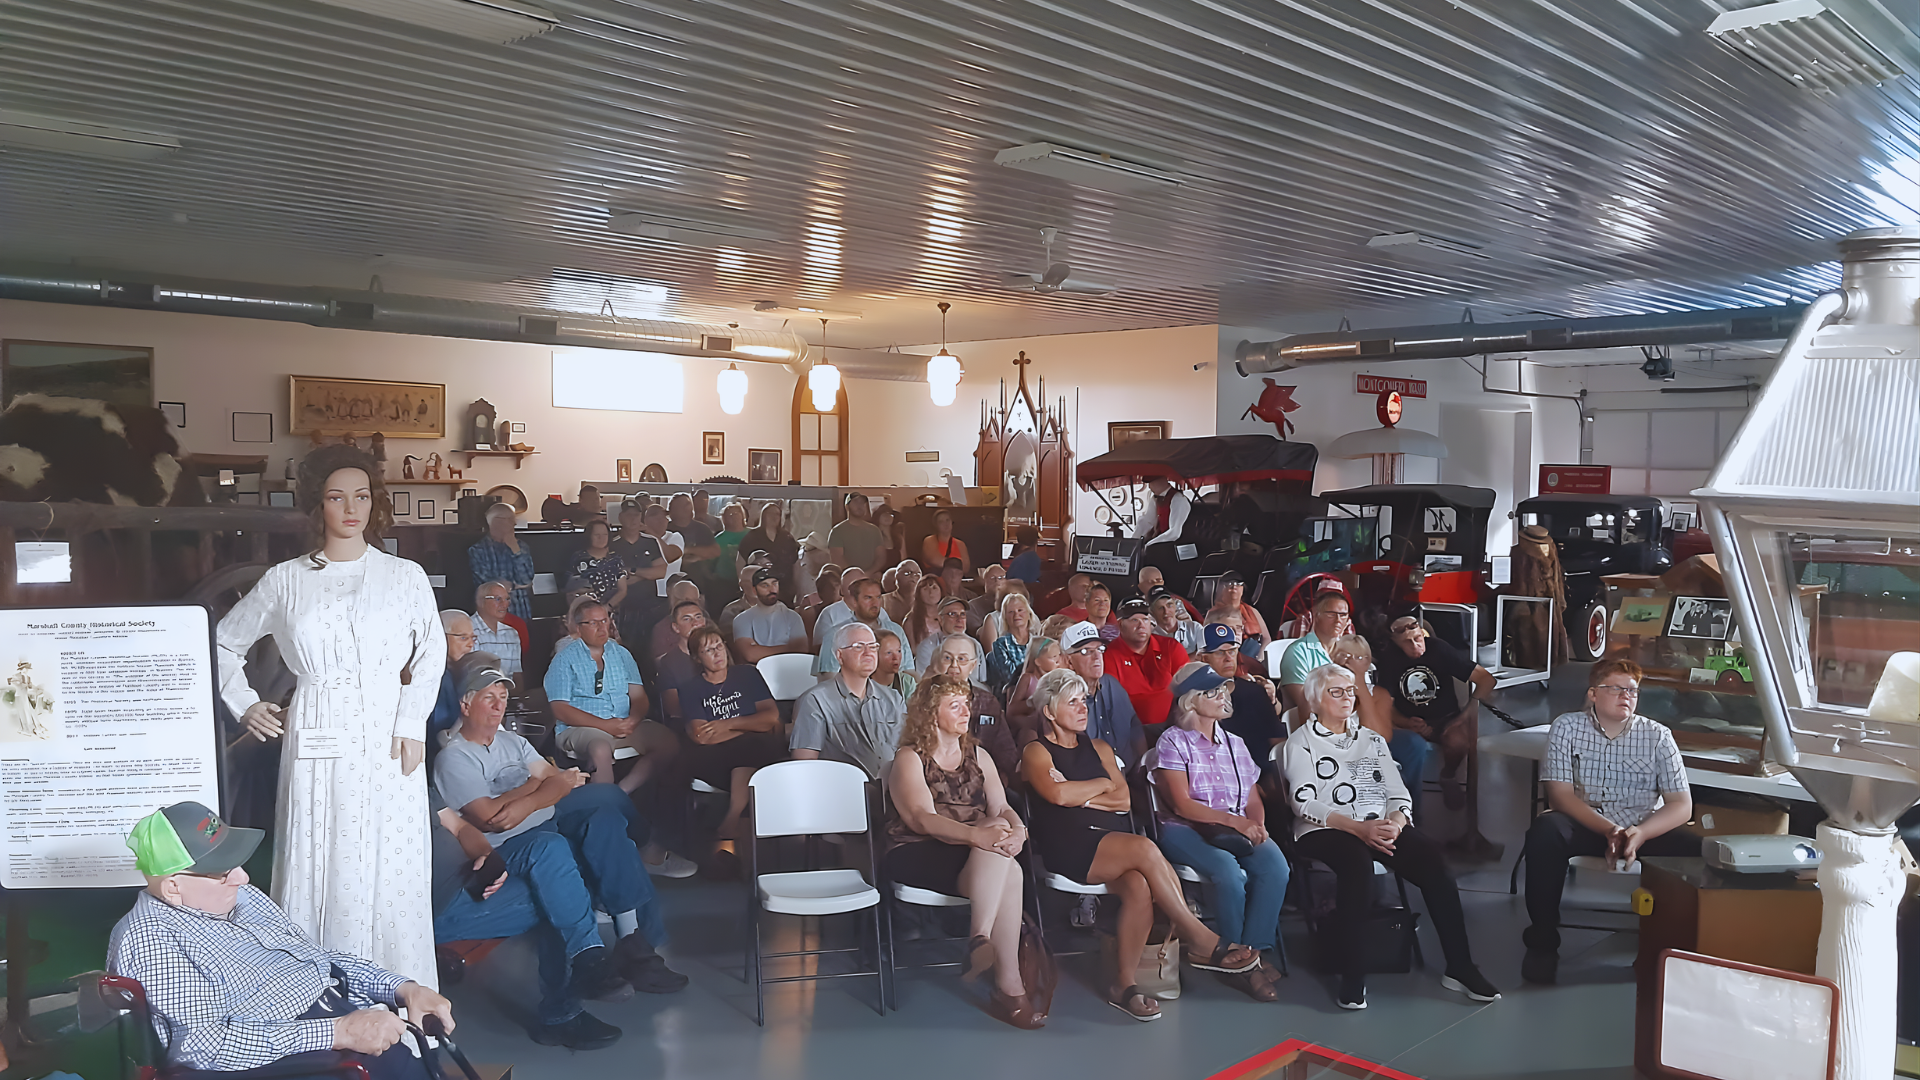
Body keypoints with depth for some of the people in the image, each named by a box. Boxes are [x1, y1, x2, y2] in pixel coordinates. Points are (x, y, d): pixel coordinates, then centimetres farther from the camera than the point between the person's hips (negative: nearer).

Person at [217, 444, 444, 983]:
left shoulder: (405, 575, 6)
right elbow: (225, 641, 21)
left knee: (391, 869, -1)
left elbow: (431, 651, 7)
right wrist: (244, 704, 11)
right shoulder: (284, 580, 8)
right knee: (317, 869, 2)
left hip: (386, 741, -1)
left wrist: (412, 725, -2)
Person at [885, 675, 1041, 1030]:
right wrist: (975, 834, -33)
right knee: (1008, 873, -31)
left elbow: (1002, 808, 8)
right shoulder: (909, 758, 0)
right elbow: (922, 818, -17)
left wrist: (1017, 828, -18)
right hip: (917, 857, -5)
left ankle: (980, 939, -33)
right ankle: (1010, 985, -33)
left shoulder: (978, 755, 19)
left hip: (976, 856, 5)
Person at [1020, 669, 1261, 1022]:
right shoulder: (1036, 751, 8)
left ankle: (1123, 984, -22)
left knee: (1139, 887, -30)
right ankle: (1203, 943, -21)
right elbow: (1057, 794, -12)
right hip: (1069, 847, -5)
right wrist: (1103, 785, 3)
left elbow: (1124, 800, 11)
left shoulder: (1099, 748, 24)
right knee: (1145, 849, -30)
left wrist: (1079, 794, -2)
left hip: (1114, 841, 5)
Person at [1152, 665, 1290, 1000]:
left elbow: (1254, 801, 15)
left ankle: (1257, 953, -20)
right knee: (1228, 870, -34)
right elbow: (1182, 804, -8)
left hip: (1238, 831, 5)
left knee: (1275, 865, -27)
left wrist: (1257, 825, -8)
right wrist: (1234, 821, -16)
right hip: (1185, 831, -5)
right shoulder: (1173, 742, 2)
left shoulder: (1235, 743, 19)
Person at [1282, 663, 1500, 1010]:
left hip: (1382, 828, 5)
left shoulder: (1372, 740, 24)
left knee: (1430, 854, -24)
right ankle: (1352, 977, -31)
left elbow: (1399, 795, 14)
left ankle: (1459, 967, -20)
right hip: (1324, 832, -4)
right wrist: (1358, 827, -19)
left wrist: (1394, 823, -10)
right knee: (1357, 859, -37)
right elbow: (1304, 802, -6)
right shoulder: (1301, 742, 8)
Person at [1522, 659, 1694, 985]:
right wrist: (1609, 830, -24)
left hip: (1645, 828, 2)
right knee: (1545, 832, -34)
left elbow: (1682, 805, -2)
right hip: (1585, 823, -1)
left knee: (1697, 849, -27)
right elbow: (1560, 794, -8)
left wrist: (1640, 833, -22)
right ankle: (1543, 942, -19)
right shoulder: (1567, 727, 1)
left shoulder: (1657, 735, 4)